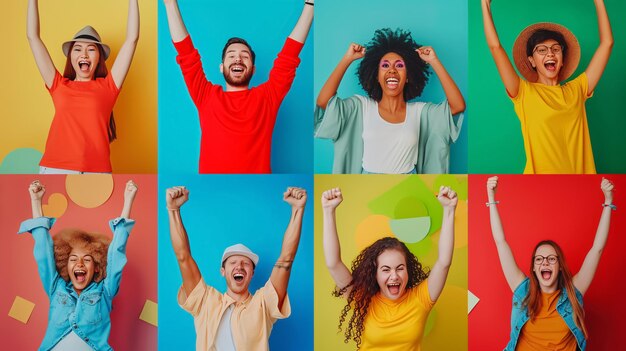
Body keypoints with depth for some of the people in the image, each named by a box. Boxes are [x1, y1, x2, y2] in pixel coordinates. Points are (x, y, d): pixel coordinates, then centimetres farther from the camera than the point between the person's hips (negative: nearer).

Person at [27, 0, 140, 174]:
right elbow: (33, 36, 18)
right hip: (55, 170, 1)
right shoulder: (59, 85, 15)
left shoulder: (107, 87, 12)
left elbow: (132, 38, 11)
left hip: (96, 171, -1)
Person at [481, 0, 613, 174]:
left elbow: (606, 43, 10)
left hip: (580, 172, 3)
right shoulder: (524, 92, 1)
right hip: (540, 172, -3)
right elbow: (495, 46, -5)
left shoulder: (576, 90, 8)